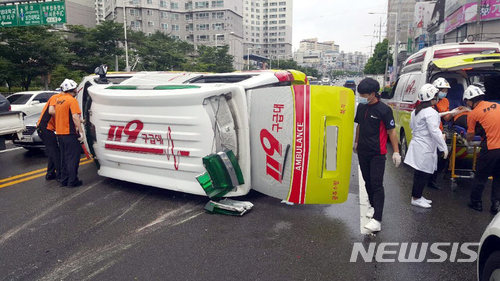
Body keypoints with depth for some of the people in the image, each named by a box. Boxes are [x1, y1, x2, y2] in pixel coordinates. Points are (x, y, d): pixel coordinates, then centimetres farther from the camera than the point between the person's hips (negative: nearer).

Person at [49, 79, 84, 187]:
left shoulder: (57, 99, 9)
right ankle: (72, 181, 3)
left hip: (60, 133, 7)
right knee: (73, 158, 0)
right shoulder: (72, 100, -13)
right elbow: (75, 117, -21)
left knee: (64, 157, 16)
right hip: (70, 133, -7)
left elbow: (51, 111, 2)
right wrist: (80, 131, -19)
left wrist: (61, 114, 11)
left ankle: (64, 180, 22)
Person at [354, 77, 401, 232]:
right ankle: (374, 206, 35)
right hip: (363, 152, 6)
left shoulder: (384, 110, -13)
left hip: (377, 154, -6)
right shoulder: (361, 107, 5)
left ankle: (377, 220, -11)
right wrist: (356, 142, 25)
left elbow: (391, 131, -10)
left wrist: (396, 151, -11)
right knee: (367, 181, 16)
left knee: (377, 185, -9)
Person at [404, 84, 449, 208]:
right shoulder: (431, 113, -17)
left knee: (420, 174, 17)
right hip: (425, 148, -10)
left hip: (417, 144, 10)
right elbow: (435, 132, -20)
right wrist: (444, 147, -14)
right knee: (423, 174, 0)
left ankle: (417, 196, 27)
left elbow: (411, 125, 23)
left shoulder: (416, 111, 12)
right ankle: (416, 198, 9)